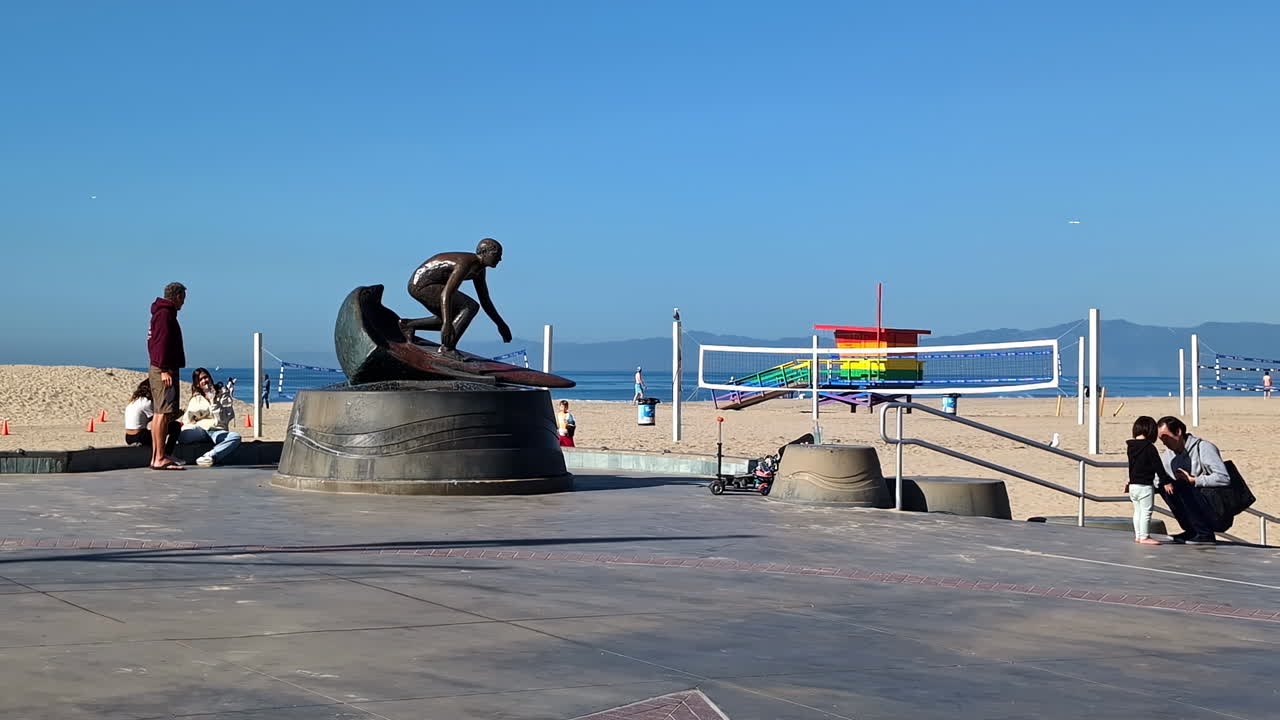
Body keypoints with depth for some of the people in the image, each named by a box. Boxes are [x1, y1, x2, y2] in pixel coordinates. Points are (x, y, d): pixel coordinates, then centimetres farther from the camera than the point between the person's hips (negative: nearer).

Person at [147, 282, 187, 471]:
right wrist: (164, 370, -23)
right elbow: (162, 343, -19)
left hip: (158, 369, 11)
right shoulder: (165, 314, -11)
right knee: (164, 413, -12)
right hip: (164, 370, -11)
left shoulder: (161, 313, 21)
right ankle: (160, 458, -15)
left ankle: (156, 456, 15)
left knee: (159, 413, 12)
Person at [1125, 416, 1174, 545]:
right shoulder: (1149, 447, -15)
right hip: (1145, 485, -8)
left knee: (1138, 511, 15)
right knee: (1146, 511, -3)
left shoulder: (1131, 446, 8)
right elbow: (1158, 466, -13)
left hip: (1133, 485, 8)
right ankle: (1144, 536, -2)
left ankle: (1138, 535, 20)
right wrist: (1166, 481, -6)